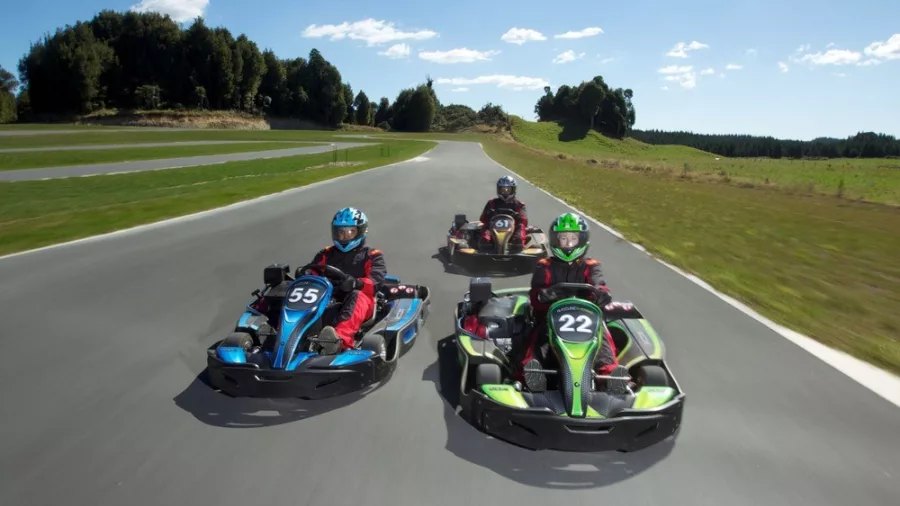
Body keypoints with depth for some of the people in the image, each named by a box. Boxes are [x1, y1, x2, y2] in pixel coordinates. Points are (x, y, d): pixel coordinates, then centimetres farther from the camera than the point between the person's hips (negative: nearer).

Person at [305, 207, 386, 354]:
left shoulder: (372, 256, 13)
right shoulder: (326, 254, 25)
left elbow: (376, 281, -5)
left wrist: (356, 283, -27)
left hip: (360, 299, -3)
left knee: (356, 295, -37)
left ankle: (340, 339, -64)